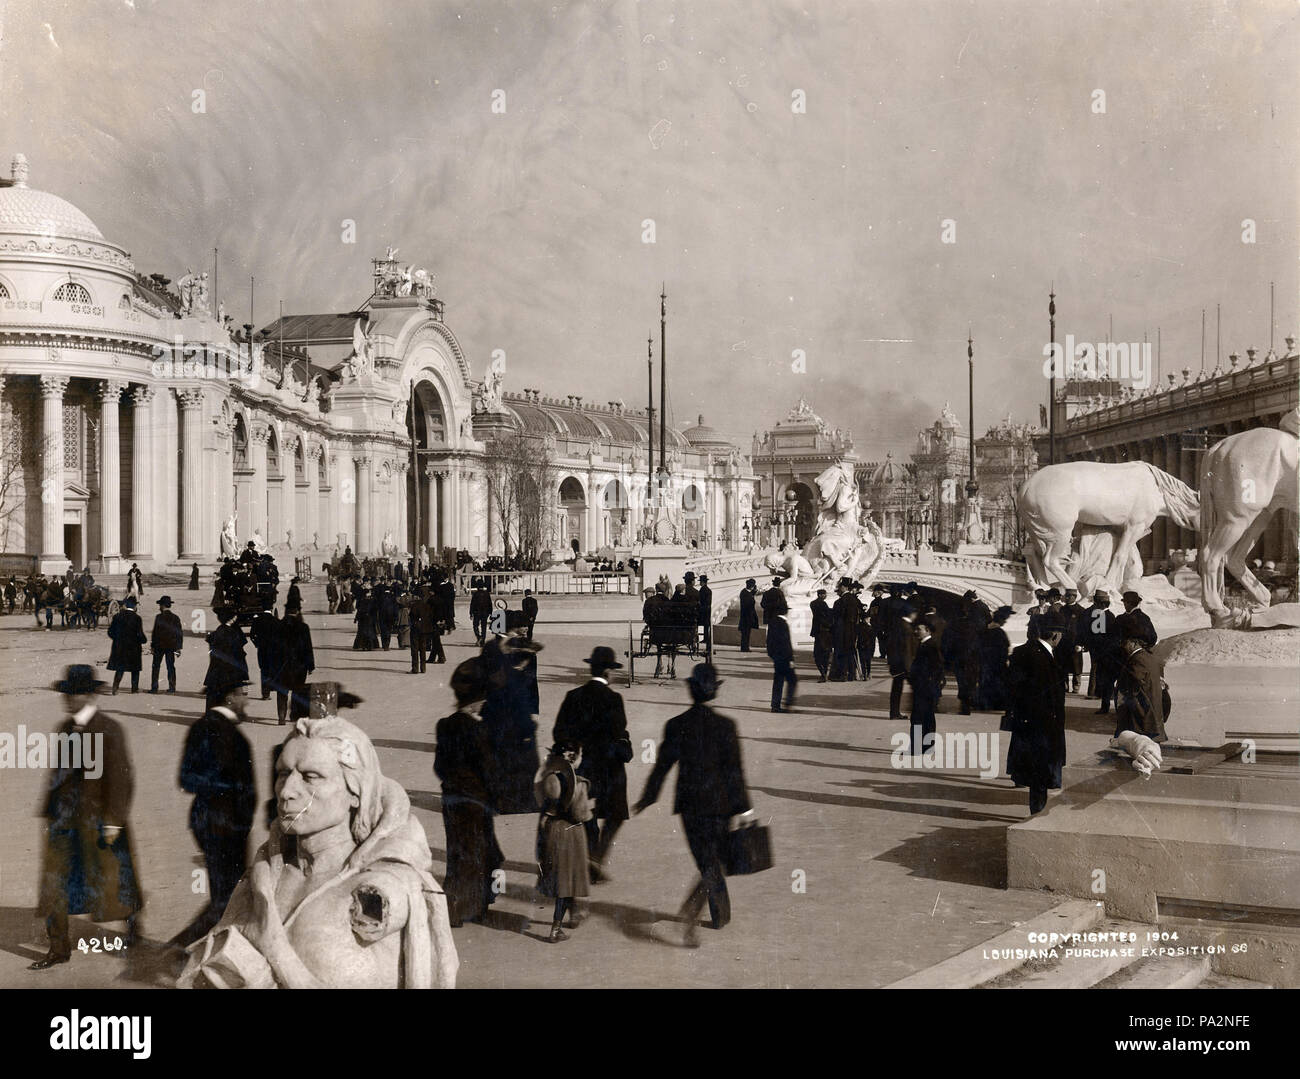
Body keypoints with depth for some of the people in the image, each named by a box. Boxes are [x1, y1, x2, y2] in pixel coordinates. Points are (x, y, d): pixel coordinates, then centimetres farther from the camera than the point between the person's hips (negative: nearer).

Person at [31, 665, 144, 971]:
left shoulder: (109, 730, -11)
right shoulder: (65, 730, 10)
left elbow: (119, 777, -12)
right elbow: (58, 772, 16)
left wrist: (114, 821, -15)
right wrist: (50, 813, 14)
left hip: (97, 817, -6)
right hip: (65, 819, 6)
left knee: (108, 881, 6)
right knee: (54, 882, 2)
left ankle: (132, 920, 31)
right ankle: (59, 948, 9)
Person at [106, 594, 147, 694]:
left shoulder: (117, 616, -3)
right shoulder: (137, 618, -11)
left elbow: (110, 632, 1)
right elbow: (140, 635, -13)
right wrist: (144, 640, 9)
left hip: (119, 647, 2)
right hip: (133, 648, -2)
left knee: (119, 668, 10)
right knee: (135, 669, 15)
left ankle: (115, 687, -8)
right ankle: (134, 688, 19)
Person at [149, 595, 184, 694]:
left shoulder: (159, 617, -9)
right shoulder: (175, 618, 4)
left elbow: (154, 633, -9)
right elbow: (180, 633, 6)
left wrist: (152, 646, -4)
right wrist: (179, 648, 10)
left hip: (159, 645, -4)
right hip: (171, 646, 4)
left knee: (156, 667, 4)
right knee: (171, 667, 8)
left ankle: (154, 687, 1)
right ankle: (172, 687, 6)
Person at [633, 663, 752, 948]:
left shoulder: (675, 725, -4)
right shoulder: (725, 725, -10)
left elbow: (662, 765, 1)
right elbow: (734, 769, -9)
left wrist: (647, 798, 13)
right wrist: (741, 807, -4)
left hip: (689, 804, 2)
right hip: (718, 803, -2)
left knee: (708, 862, 15)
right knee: (713, 862, 6)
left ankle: (721, 915, 24)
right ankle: (692, 909, -17)